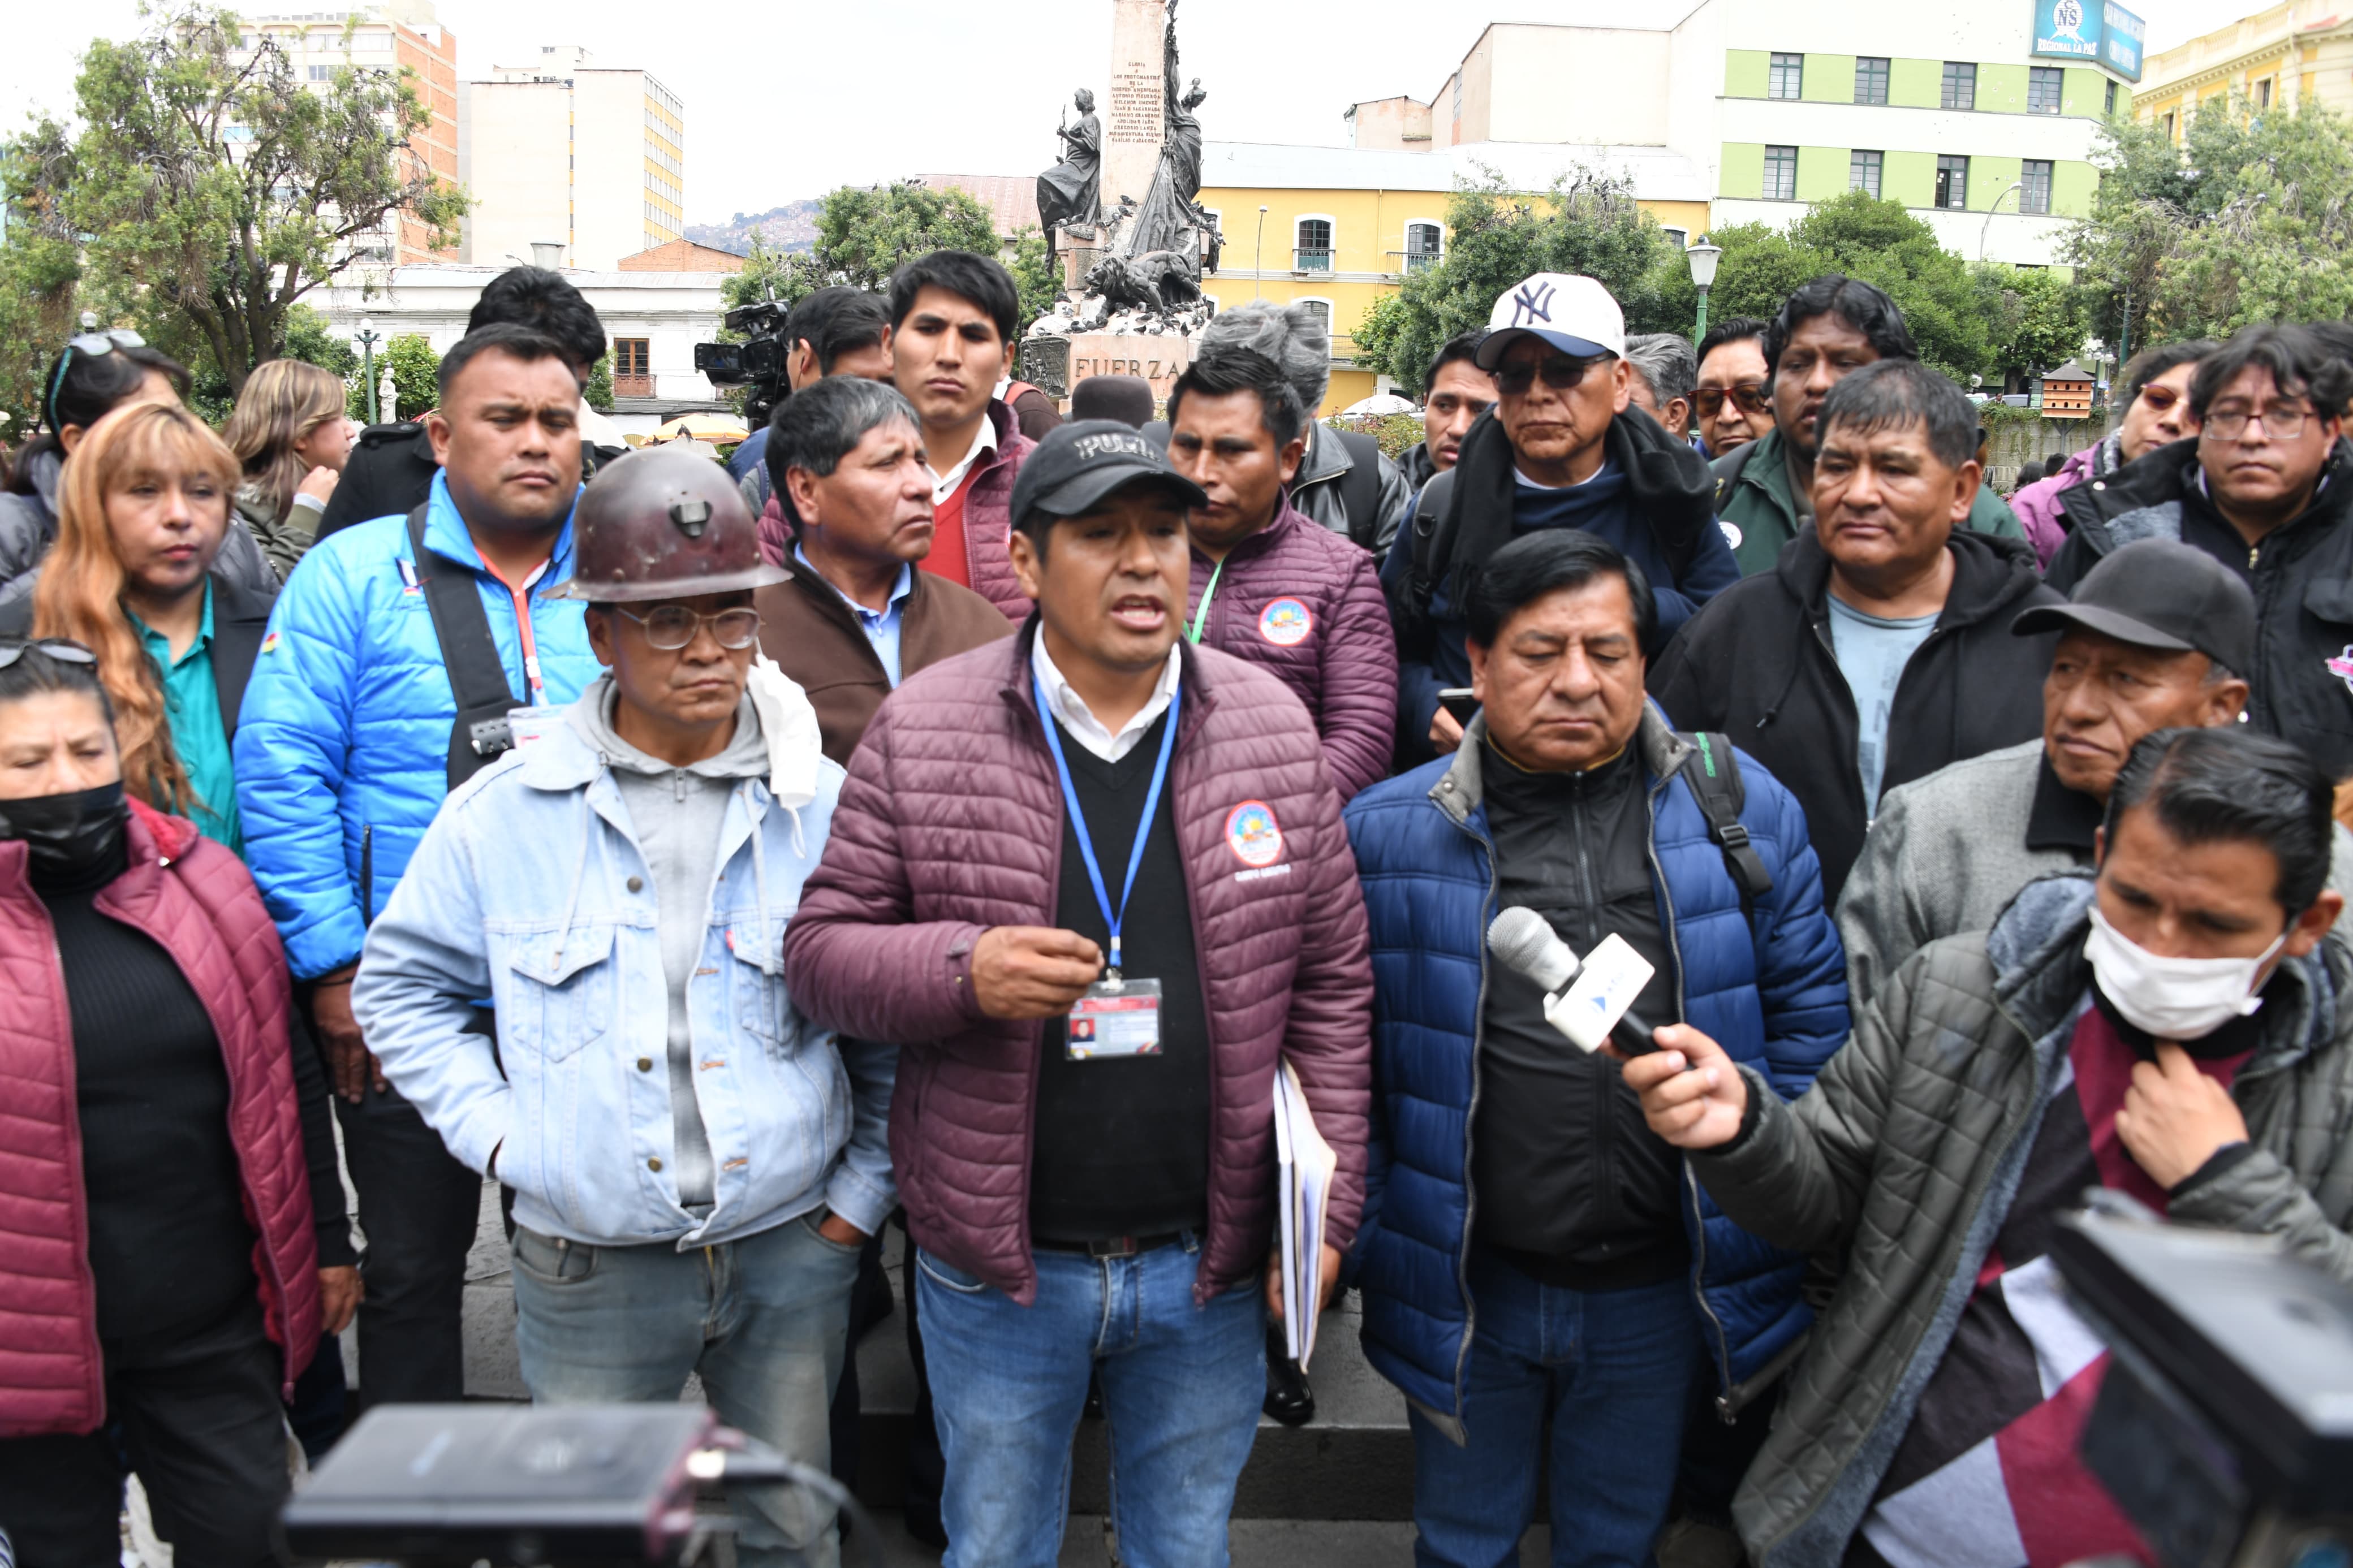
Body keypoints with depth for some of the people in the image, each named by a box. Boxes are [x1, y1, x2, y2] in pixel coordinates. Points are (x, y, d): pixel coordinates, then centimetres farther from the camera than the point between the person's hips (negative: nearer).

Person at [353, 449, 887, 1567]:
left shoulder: (826, 804, -5)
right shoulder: (508, 809, -5)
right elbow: (400, 983, 7)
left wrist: (865, 1186, 2)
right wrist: (496, 1131, -3)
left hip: (792, 1252, 1)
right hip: (590, 1264, 0)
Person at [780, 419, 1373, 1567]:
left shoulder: (1272, 729, -3)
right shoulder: (922, 729, -8)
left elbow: (1332, 981, 1)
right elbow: (821, 947, -4)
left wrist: (1327, 1213, -2)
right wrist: (962, 971, -25)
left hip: (1210, 1260, 2)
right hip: (996, 1266, -1)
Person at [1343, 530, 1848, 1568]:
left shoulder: (1745, 808, -4)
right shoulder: (1387, 832, -8)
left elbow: (1813, 1016, 2)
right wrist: (1350, 1245, -7)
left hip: (1661, 1288, 1)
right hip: (1467, 1286, -1)